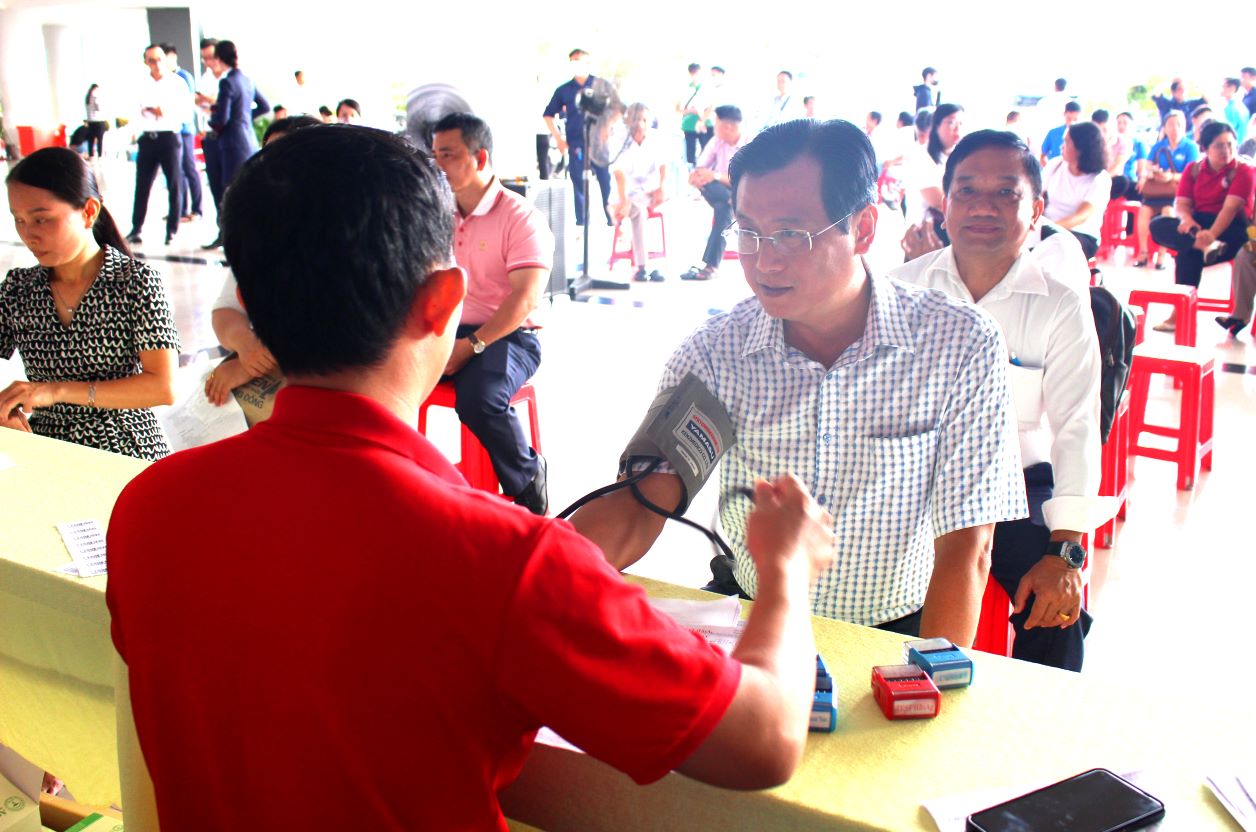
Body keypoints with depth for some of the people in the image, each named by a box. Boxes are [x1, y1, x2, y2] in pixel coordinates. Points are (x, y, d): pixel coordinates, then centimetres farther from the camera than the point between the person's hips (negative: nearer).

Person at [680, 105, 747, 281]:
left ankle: (711, 266, -35)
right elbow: (700, 168, 0)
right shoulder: (717, 142, 2)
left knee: (723, 207, -37)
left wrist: (717, 176, -34)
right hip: (720, 193, 4)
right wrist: (696, 175, -26)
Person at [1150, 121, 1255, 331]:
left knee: (1189, 253, -35)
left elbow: (1231, 207, -19)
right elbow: (1181, 203, 0)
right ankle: (1204, 246, -44)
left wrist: (1212, 233, -37)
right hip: (1197, 226, 5)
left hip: (1231, 229, -5)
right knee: (1158, 226, -23)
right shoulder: (1193, 170, 10)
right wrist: (1187, 219, -26)